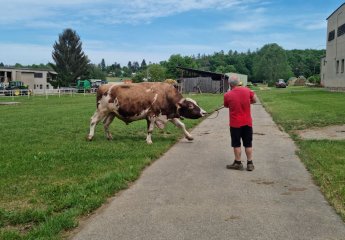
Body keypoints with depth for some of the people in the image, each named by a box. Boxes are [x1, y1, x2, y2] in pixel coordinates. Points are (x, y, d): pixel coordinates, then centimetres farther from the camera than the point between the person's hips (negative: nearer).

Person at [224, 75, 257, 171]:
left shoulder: (227, 95, -11)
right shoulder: (247, 90, -4)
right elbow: (254, 100, 9)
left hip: (235, 123, -3)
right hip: (247, 122, 3)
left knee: (236, 144, 8)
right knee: (248, 144, 11)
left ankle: (238, 163, 15)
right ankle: (250, 164, 15)